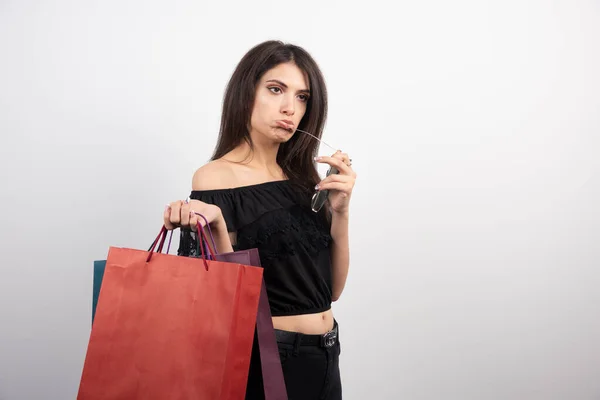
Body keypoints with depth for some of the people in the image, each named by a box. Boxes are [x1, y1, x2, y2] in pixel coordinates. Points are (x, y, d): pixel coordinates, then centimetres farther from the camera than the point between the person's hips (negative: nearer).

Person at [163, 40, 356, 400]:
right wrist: (215, 224, -30)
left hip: (325, 357, 6)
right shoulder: (216, 178, -12)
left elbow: (331, 289, 2)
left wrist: (340, 210, -10)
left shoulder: (302, 177, 3)